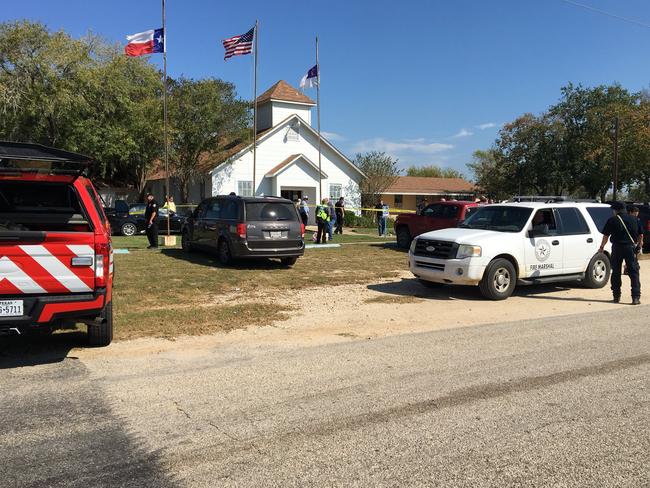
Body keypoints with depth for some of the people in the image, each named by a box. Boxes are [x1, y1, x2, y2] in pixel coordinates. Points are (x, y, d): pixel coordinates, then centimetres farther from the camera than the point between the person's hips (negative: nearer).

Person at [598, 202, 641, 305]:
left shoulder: (612, 220, -2)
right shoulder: (634, 219, 7)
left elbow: (606, 236, 0)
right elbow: (640, 235, 14)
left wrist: (601, 247, 14)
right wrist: (638, 246, 27)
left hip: (617, 248, -1)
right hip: (631, 248, 2)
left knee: (616, 273, 9)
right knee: (634, 273, 3)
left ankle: (616, 296, 12)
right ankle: (636, 297, -5)